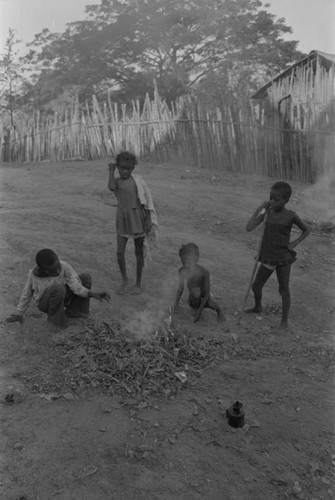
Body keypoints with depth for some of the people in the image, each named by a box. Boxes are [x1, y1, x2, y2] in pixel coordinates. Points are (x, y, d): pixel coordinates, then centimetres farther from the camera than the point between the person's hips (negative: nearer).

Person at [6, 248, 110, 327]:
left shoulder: (65, 267, -28)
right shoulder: (34, 274, -26)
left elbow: (77, 287, -29)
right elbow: (27, 292, -9)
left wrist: (93, 294, -45)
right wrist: (19, 314, 1)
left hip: (63, 297, 3)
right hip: (47, 304, -3)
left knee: (86, 278, -16)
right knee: (58, 288, -37)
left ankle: (73, 312, -1)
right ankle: (54, 316, -10)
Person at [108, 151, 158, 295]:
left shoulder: (137, 179, 1)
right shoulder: (116, 181, 4)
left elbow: (147, 198, 1)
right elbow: (111, 187, -21)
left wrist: (148, 219, -5)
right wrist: (111, 170, -7)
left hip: (138, 217, -1)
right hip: (122, 219, 1)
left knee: (139, 252, 7)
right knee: (119, 252, -5)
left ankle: (138, 283, 22)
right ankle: (124, 279, 19)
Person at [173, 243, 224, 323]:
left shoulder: (204, 272, -22)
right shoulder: (182, 271, -12)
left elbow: (207, 293, -21)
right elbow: (180, 288, 0)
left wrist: (200, 309, -27)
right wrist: (176, 304, -4)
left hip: (204, 299, 1)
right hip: (194, 300, 0)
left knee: (210, 304, -30)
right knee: (195, 291, -32)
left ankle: (218, 309, 6)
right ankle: (196, 309, -4)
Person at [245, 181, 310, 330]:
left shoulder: (290, 216, -11)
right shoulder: (267, 212, -4)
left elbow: (306, 230, 5)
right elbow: (249, 227, -14)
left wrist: (295, 242, -11)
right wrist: (260, 208, -14)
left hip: (283, 259, -4)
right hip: (267, 258, 4)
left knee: (284, 289, 4)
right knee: (256, 286, 14)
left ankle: (284, 320, 19)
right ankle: (257, 307, 42)